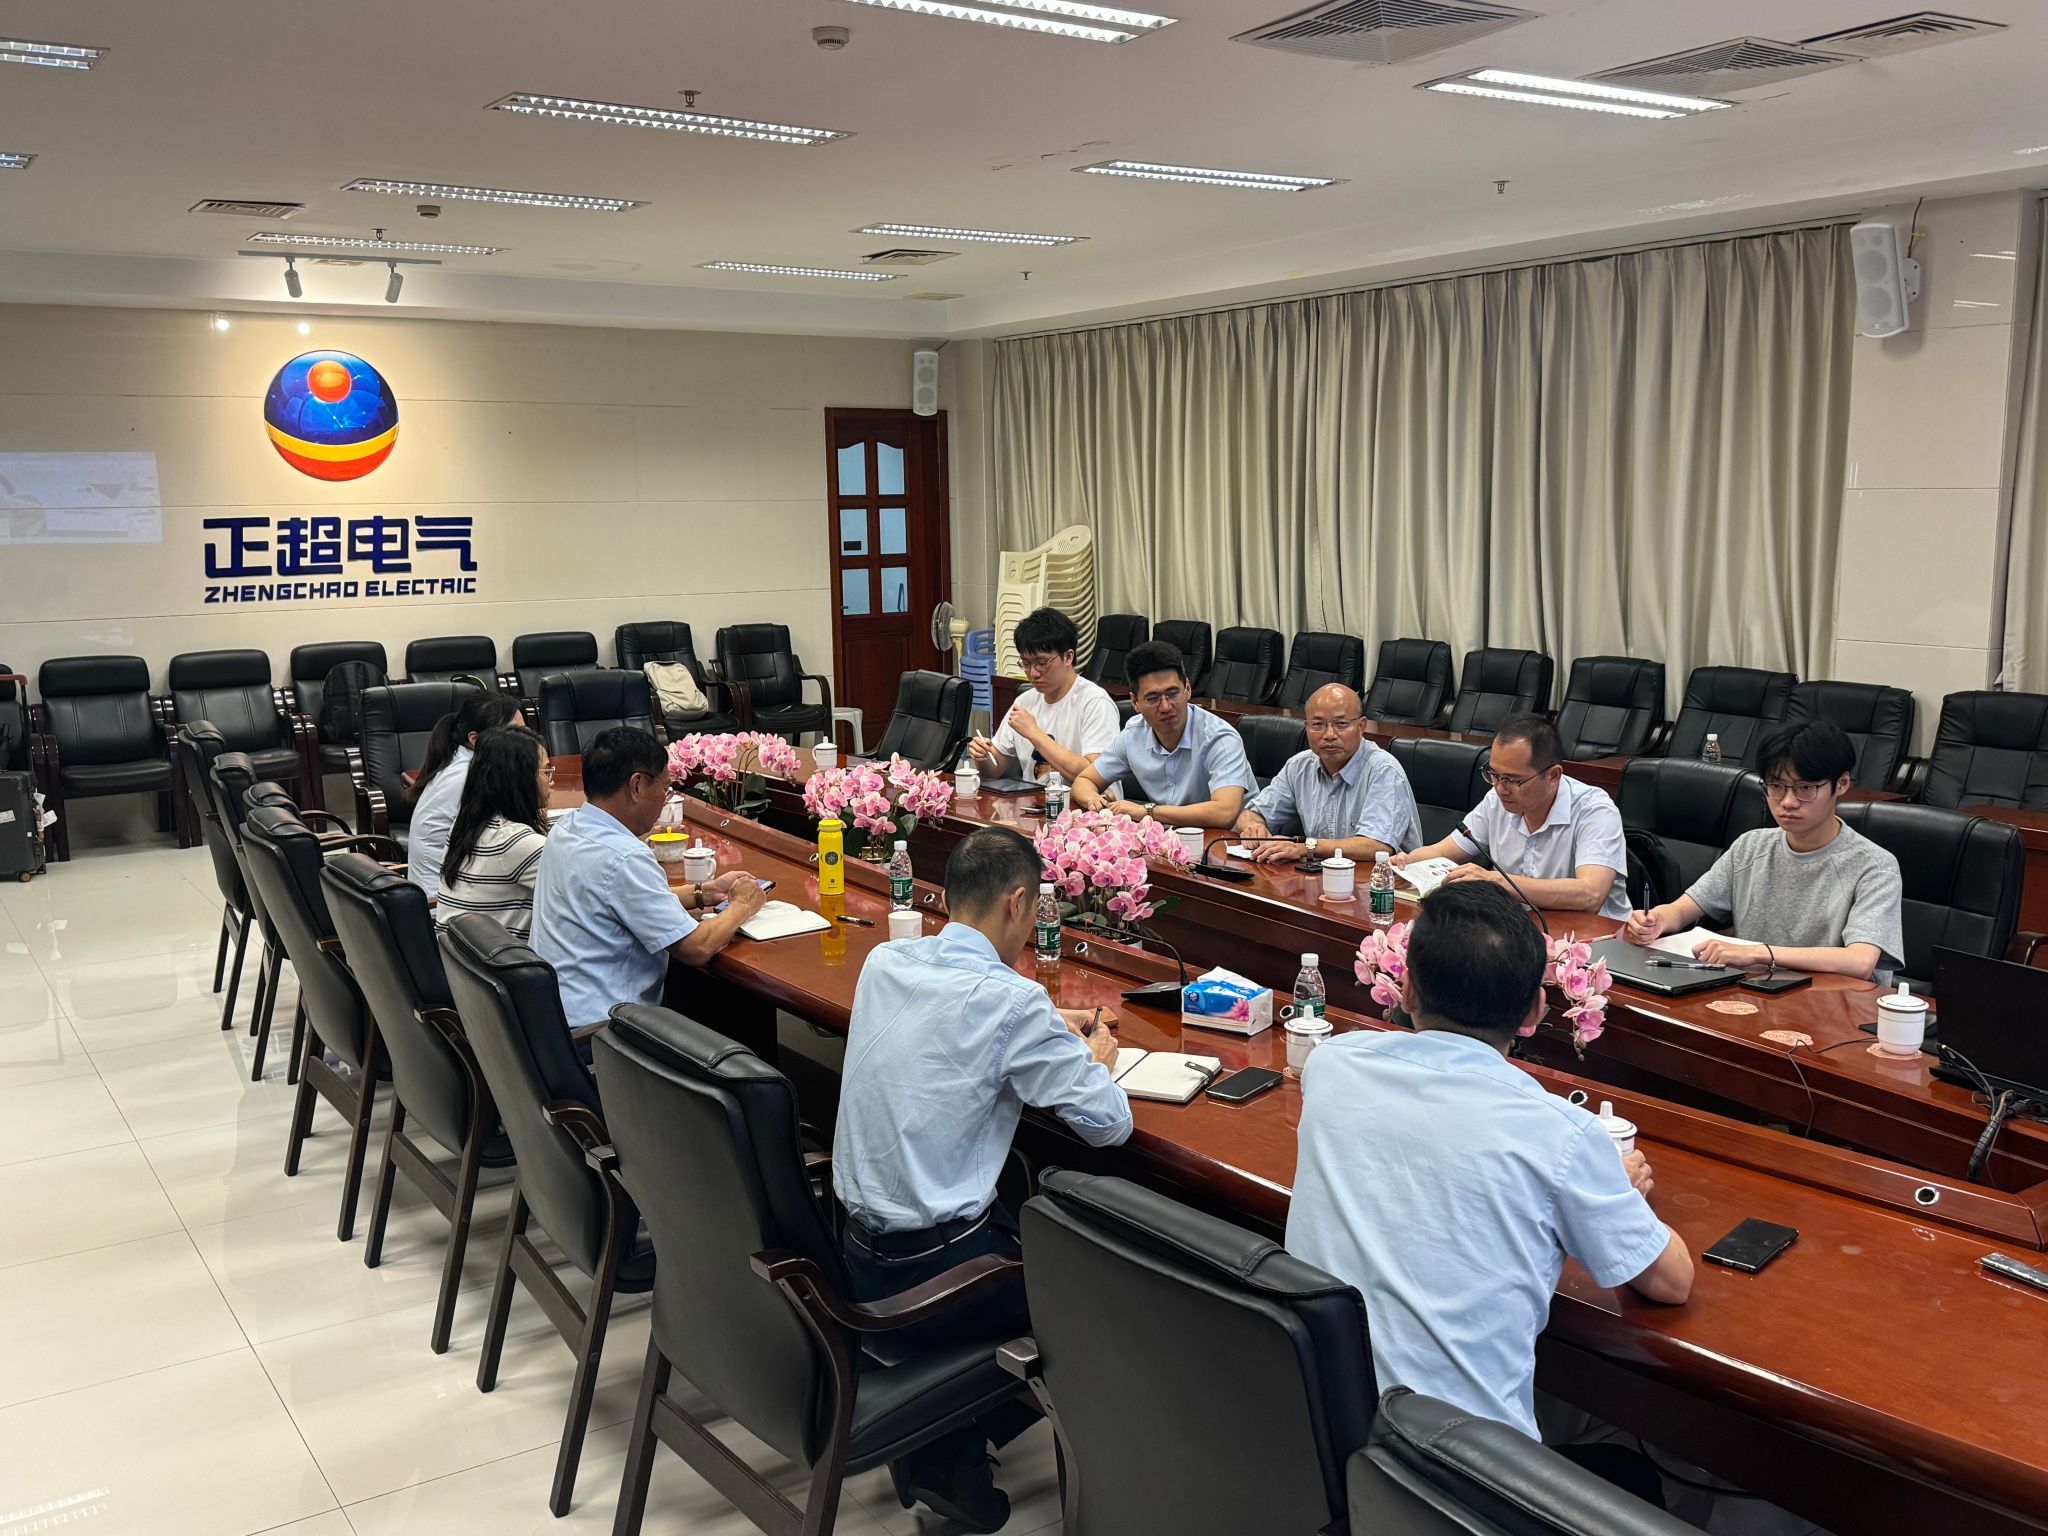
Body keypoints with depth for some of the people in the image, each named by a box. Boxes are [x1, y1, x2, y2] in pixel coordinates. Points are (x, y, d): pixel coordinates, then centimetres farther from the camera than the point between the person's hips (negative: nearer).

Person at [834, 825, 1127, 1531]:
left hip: (857, 1250, 7)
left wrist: (1049, 1030, 22)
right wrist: (1097, 1057, 8)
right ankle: (947, 1455, 15)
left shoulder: (884, 963, 3)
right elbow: (1109, 1123, -13)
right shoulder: (1011, 999, -18)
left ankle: (936, 1445, 19)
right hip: (927, 1272, -7)